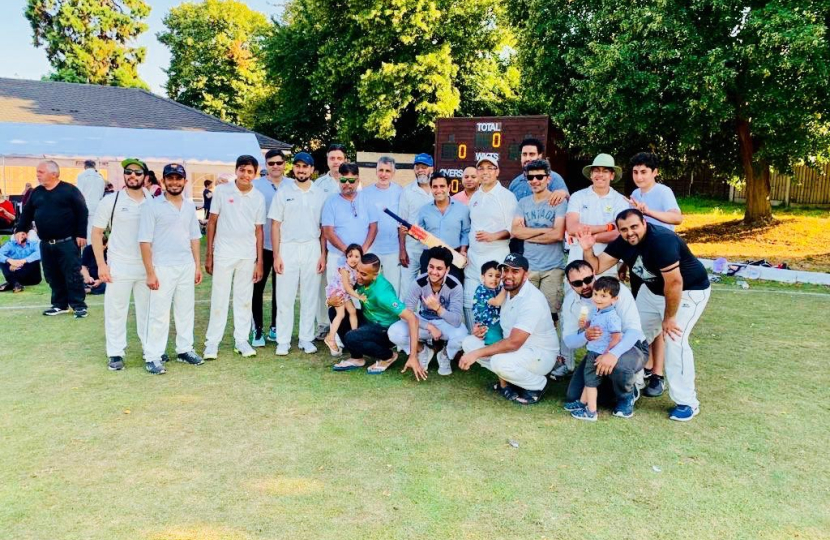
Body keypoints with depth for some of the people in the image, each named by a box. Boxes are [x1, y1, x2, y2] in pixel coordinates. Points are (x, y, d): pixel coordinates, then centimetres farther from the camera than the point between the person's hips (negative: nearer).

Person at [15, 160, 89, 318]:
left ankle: (79, 305, 2)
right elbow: (27, 213, 17)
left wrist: (81, 234, -14)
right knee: (53, 276, 11)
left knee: (72, 275, -5)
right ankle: (60, 304, 21)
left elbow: (82, 212, -9)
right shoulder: (36, 192, 12)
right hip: (46, 244, 6)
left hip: (67, 242, -6)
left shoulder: (69, 190, -5)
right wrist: (21, 229, 2)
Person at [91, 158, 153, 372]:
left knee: (148, 310, 12)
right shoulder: (111, 201, -3)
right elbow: (96, 233, -1)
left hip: (147, 267, 3)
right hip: (119, 266, -2)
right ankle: (115, 354, 14)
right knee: (116, 311, 3)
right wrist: (101, 264, -8)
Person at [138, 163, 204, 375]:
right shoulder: (151, 206, -7)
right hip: (162, 268, -5)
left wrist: (197, 265, 10)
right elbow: (145, 241, -9)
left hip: (187, 267, 5)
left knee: (186, 311, 12)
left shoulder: (190, 206, 10)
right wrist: (150, 272, -13)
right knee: (158, 314, -1)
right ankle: (153, 357, 6)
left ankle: (184, 350, 23)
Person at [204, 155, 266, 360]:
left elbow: (259, 230, 6)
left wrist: (259, 261, 4)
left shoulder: (258, 197, 3)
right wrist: (208, 255, -1)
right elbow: (212, 222, 2)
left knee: (244, 299, 9)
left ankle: (241, 340, 18)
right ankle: (212, 342, 10)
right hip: (223, 253, -2)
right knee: (219, 298, 1)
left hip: (247, 255, 2)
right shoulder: (222, 191, -2)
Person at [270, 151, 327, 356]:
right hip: (288, 248, -1)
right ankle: (283, 341, 9)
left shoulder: (320, 195, 6)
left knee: (310, 297, 6)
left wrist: (323, 255, 0)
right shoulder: (283, 192, 2)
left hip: (312, 249, 1)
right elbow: (275, 225, 1)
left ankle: (306, 338, 17)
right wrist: (276, 255, -6)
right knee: (285, 297, 1)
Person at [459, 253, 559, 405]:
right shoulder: (506, 290, -1)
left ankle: (537, 385, -6)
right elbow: (505, 326, 13)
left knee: (500, 362, -36)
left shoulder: (532, 299, -27)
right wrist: (484, 329, -9)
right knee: (469, 342, -4)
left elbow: (513, 343, -34)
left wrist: (476, 354, -31)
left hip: (541, 354, -8)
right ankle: (505, 381, 4)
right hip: (514, 347, 8)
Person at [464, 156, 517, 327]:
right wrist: (464, 250, 10)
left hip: (497, 260, -6)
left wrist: (494, 236, -20)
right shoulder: (474, 197, 16)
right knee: (470, 304, 5)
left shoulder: (507, 196, -2)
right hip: (473, 260, 6)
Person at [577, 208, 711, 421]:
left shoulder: (662, 240, -34)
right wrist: (587, 250, -28)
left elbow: (674, 283, -32)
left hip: (689, 290, -8)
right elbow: (597, 267, -8)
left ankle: (687, 402, -7)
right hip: (653, 290, 8)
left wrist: (669, 318, -23)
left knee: (674, 340, -20)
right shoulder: (622, 243, -10)